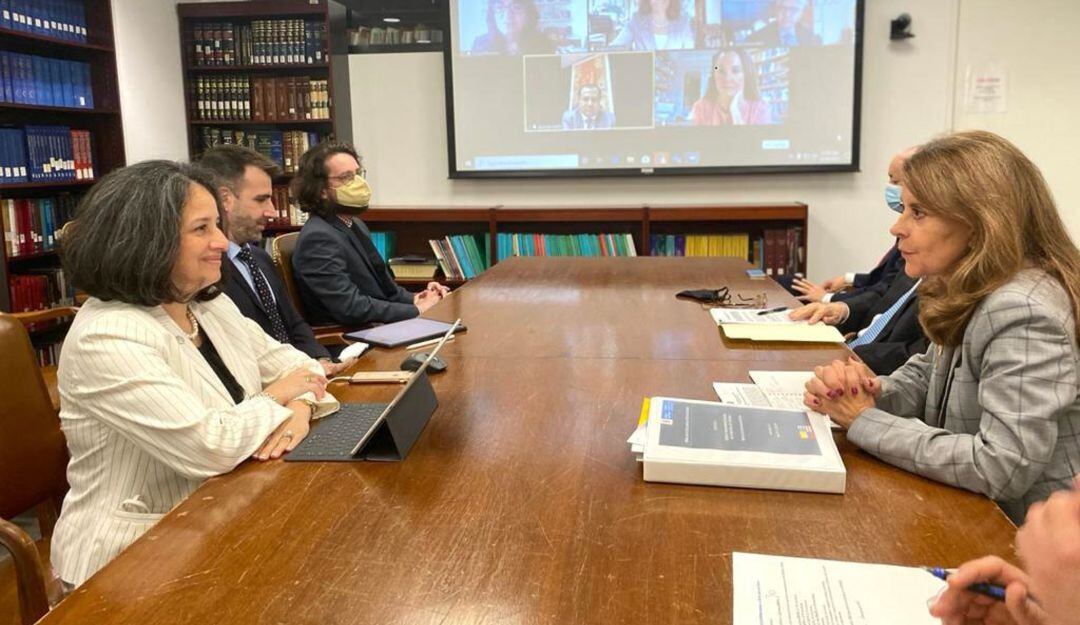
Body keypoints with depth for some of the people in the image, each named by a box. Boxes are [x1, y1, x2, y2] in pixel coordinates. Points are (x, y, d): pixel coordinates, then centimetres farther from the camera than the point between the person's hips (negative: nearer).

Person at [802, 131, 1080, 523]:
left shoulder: (1023, 313, -25)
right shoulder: (968, 293, 1)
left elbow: (1002, 468, -29)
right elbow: (927, 377, 12)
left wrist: (864, 422, -20)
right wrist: (869, 393, -10)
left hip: (1018, 538, -7)